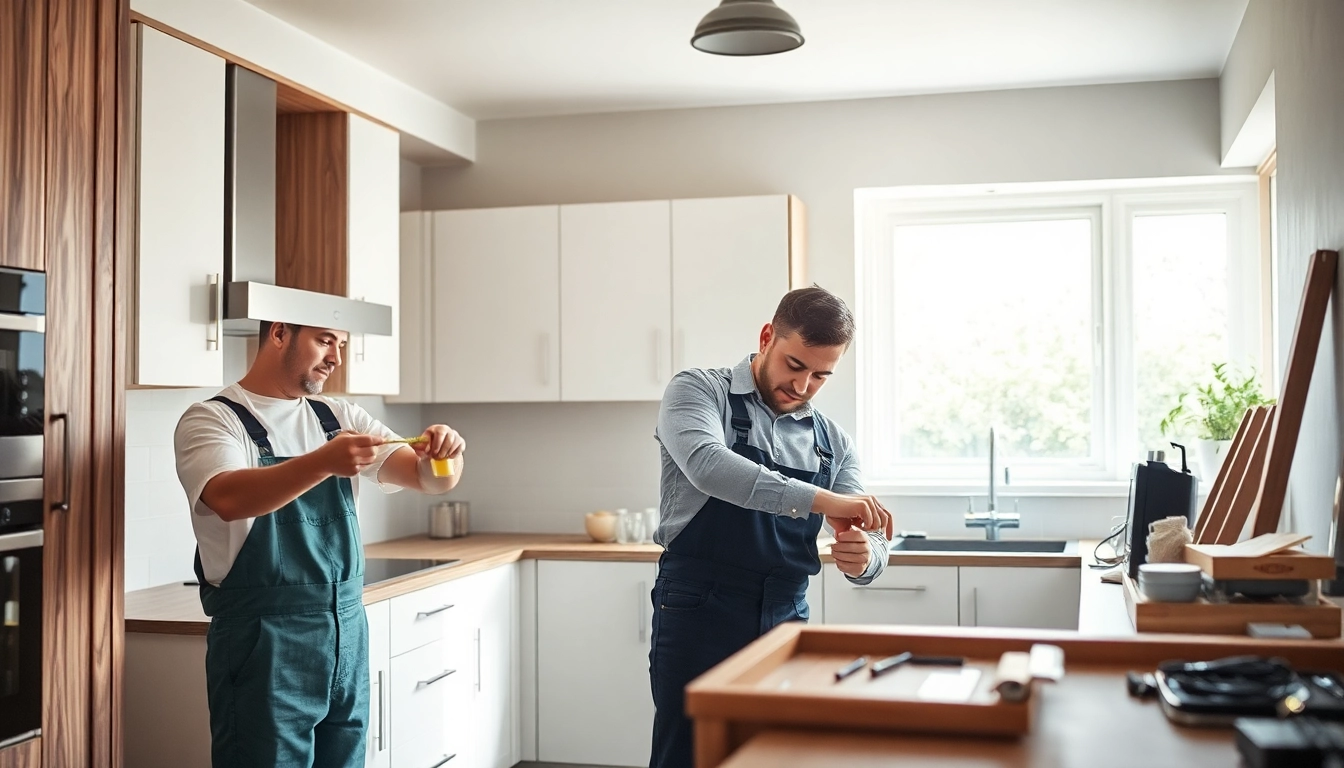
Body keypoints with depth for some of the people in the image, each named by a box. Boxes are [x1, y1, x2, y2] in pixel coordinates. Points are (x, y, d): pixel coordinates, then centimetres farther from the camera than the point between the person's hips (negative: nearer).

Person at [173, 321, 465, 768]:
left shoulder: (341, 419, 10)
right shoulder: (212, 420, -4)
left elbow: (430, 478, 5)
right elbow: (230, 499, -24)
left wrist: (444, 456, -17)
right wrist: (324, 461, -37)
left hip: (347, 631, 5)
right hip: (263, 639, -5)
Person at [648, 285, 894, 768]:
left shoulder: (833, 443, 11)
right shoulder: (698, 391, -3)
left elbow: (872, 550, 5)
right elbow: (707, 465, -24)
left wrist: (863, 556, -19)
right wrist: (818, 500, -33)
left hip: (787, 624, 5)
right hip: (698, 618, -4)